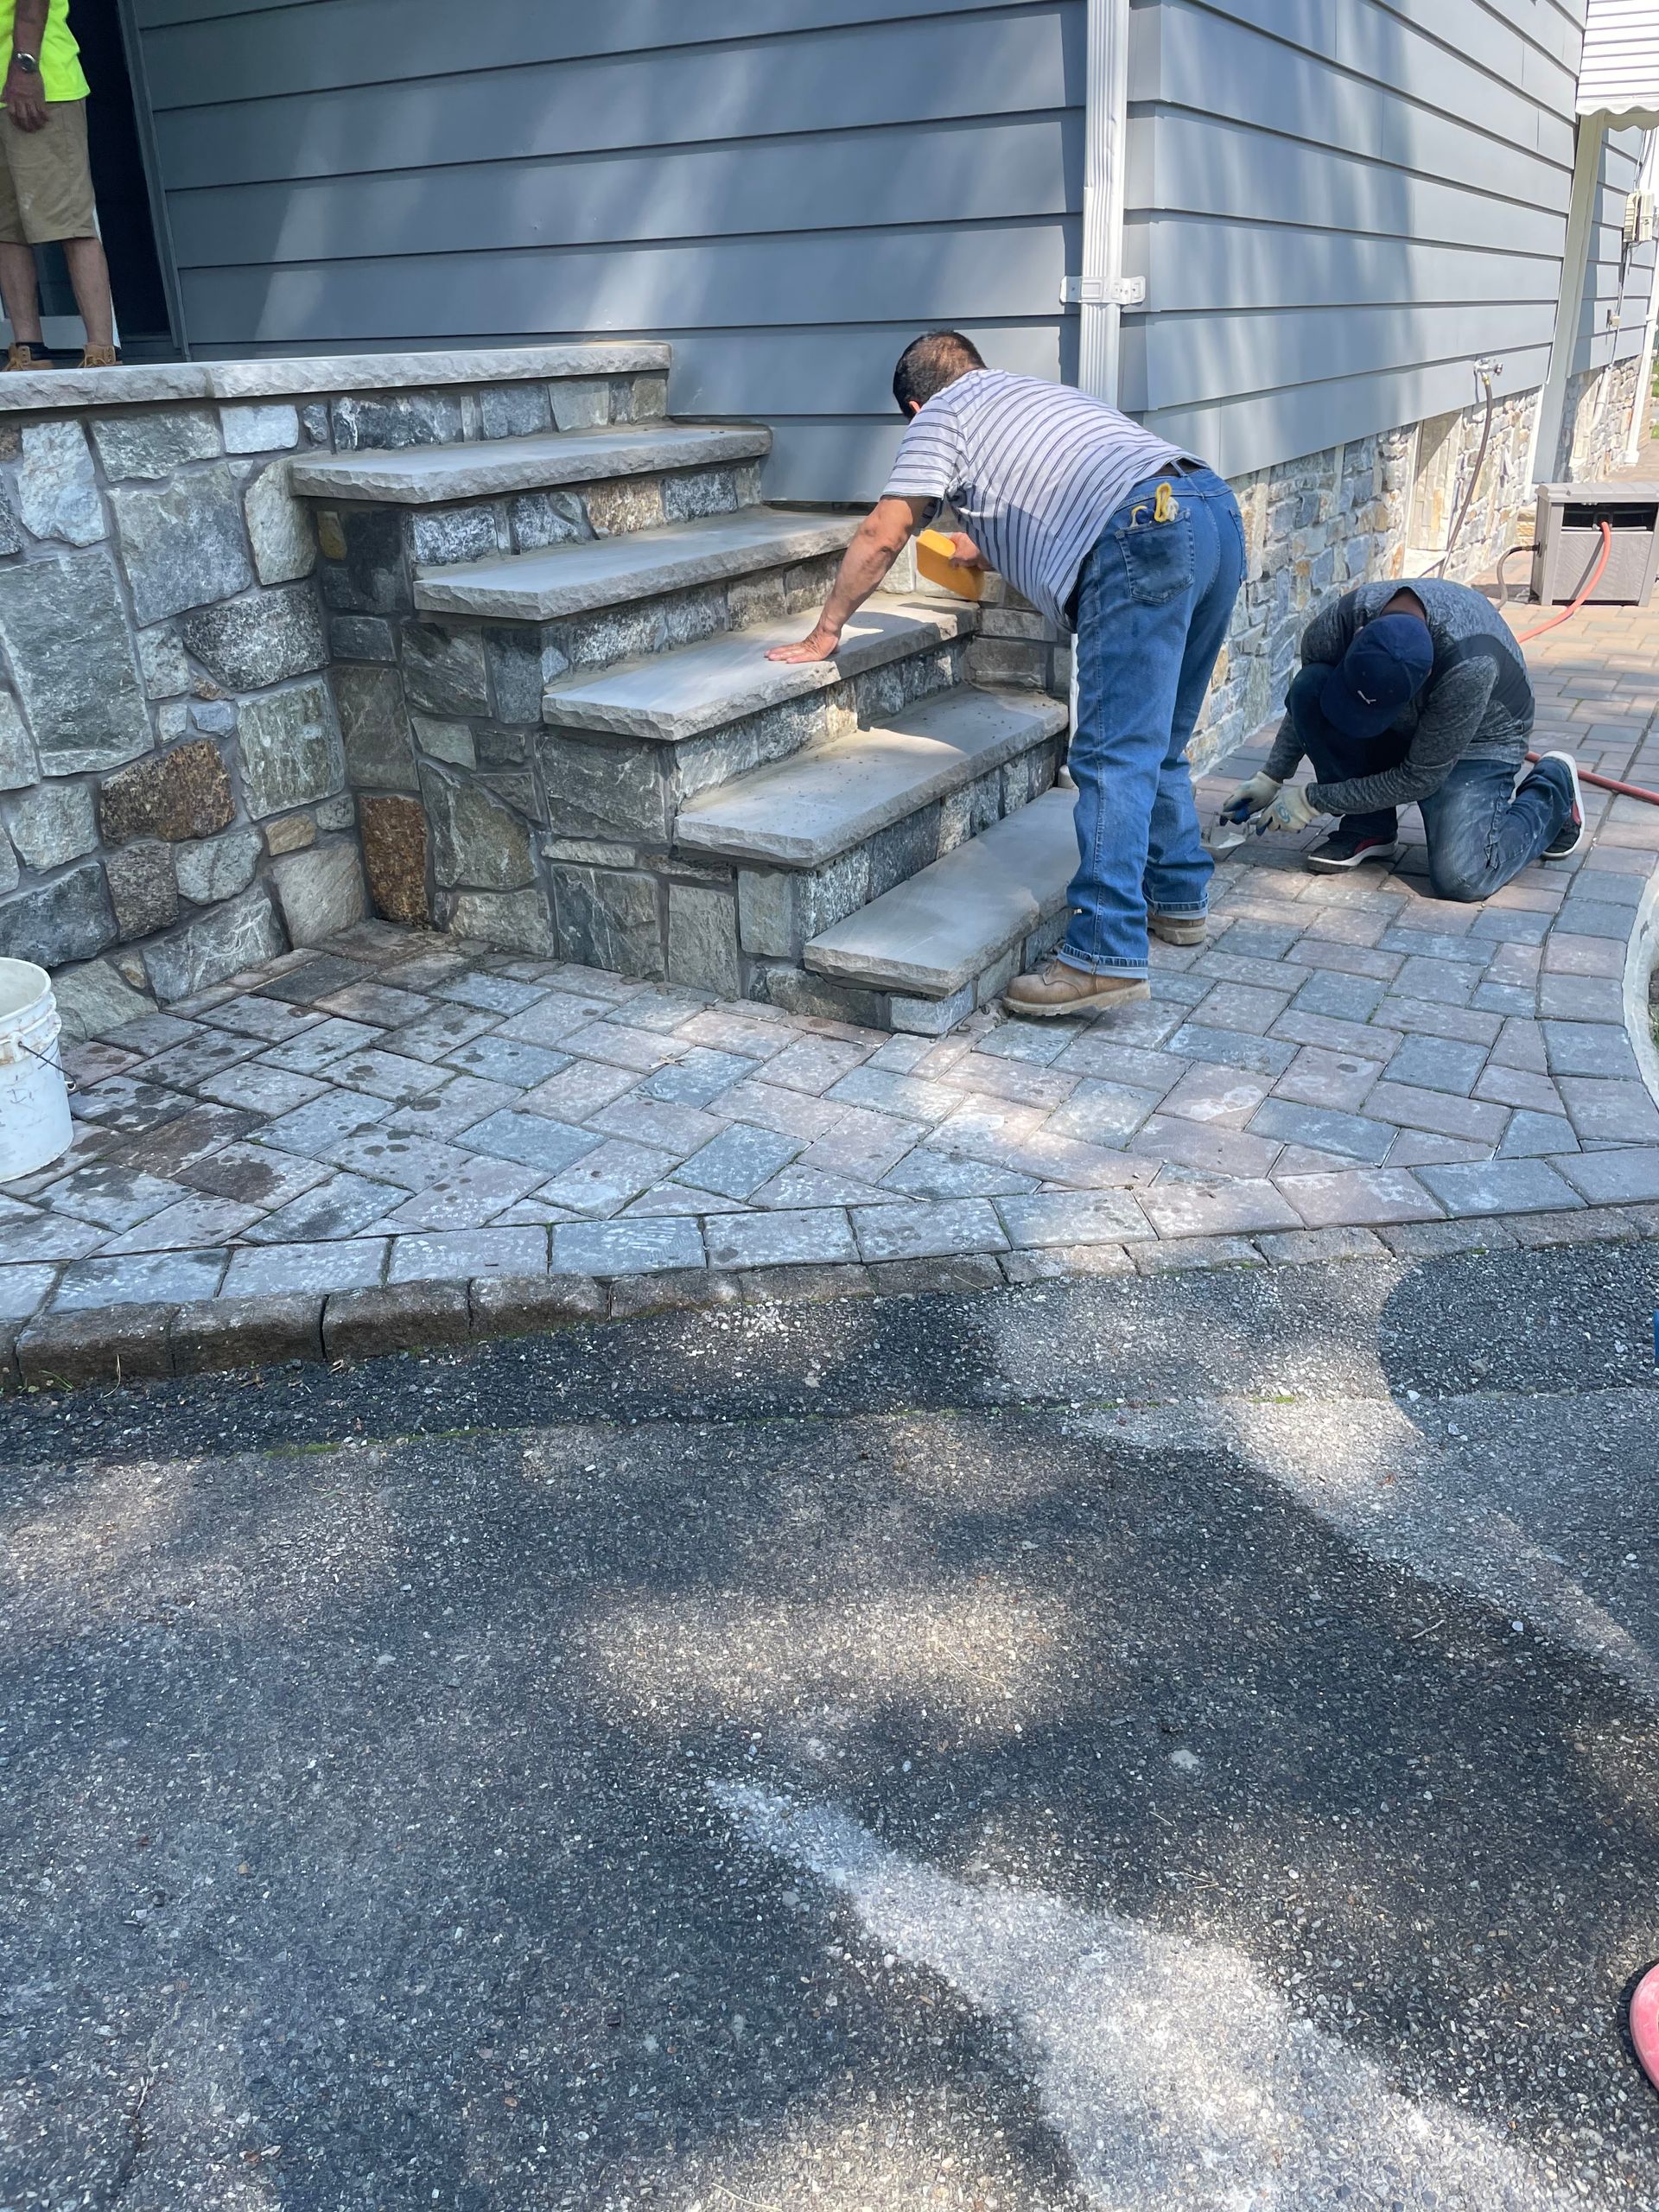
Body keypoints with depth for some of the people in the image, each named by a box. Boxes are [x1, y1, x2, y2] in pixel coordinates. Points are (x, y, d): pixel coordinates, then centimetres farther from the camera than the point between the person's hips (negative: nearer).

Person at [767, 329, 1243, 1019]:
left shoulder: (941, 414, 13)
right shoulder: (1032, 392, 36)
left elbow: (881, 536, 11)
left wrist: (825, 633, 20)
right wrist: (992, 554, 61)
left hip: (1145, 536, -8)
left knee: (1114, 755, -12)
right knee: (1157, 743, 19)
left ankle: (1106, 956, -17)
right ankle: (1178, 897, 29)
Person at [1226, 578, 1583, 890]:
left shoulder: (1469, 666, -40)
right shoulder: (1337, 623, -27)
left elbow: (1420, 779, -28)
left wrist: (1314, 801, -25)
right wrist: (1272, 777, -5)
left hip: (1476, 741, -4)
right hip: (1398, 731, 5)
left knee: (1458, 877, -27)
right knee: (1310, 685, -26)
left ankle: (1552, 789, 6)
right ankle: (1368, 828, -7)